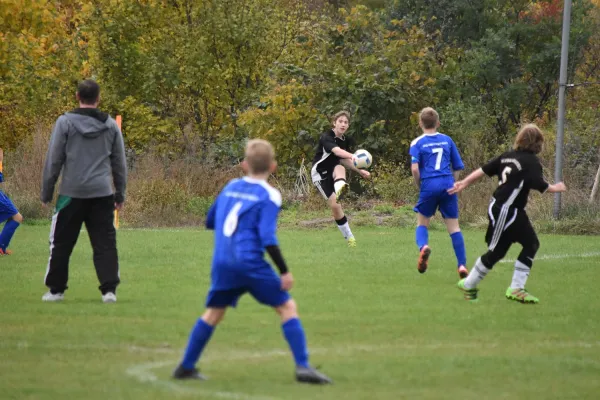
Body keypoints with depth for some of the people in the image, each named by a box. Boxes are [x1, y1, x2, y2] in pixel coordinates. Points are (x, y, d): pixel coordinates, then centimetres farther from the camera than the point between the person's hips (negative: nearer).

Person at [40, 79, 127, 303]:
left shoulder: (65, 122, -2)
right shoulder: (111, 125, 6)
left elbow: (53, 160, -1)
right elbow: (119, 163, 12)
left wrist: (46, 193, 6)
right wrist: (120, 193, 20)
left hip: (72, 194, -2)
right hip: (102, 193, 2)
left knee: (61, 243, 9)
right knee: (105, 243, 2)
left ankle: (56, 289, 14)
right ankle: (109, 289, -8)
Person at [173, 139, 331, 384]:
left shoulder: (230, 187, 13)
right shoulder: (269, 196, -4)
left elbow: (210, 221, 26)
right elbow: (267, 239, -13)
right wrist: (285, 272, -9)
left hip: (221, 262, 5)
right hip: (250, 263, -5)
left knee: (214, 312, 19)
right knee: (287, 307, 2)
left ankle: (186, 367, 20)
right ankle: (303, 367, -8)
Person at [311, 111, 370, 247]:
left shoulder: (345, 140, 3)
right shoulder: (326, 137, -21)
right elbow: (336, 150, -41)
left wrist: (360, 171, 6)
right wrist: (352, 156, -60)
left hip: (333, 171, 5)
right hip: (320, 173, -5)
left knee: (339, 168, -32)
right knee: (335, 205, -16)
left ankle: (340, 188, -64)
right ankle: (349, 236, -6)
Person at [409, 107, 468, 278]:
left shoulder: (417, 143, 2)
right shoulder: (447, 140, 10)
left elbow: (414, 169, -11)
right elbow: (457, 168, 11)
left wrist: (419, 186, 4)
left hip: (429, 186, -2)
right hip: (448, 185, 2)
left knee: (422, 222, 15)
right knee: (454, 226, 6)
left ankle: (423, 246, -17)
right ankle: (462, 264, -2)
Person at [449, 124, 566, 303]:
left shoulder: (508, 156, 7)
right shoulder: (531, 162, -15)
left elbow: (484, 170, 9)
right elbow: (541, 186, -22)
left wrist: (464, 183, 14)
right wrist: (556, 188, -4)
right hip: (505, 212, -9)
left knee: (531, 244, 11)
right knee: (495, 252, 2)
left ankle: (516, 288, 14)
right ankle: (468, 285, 15)